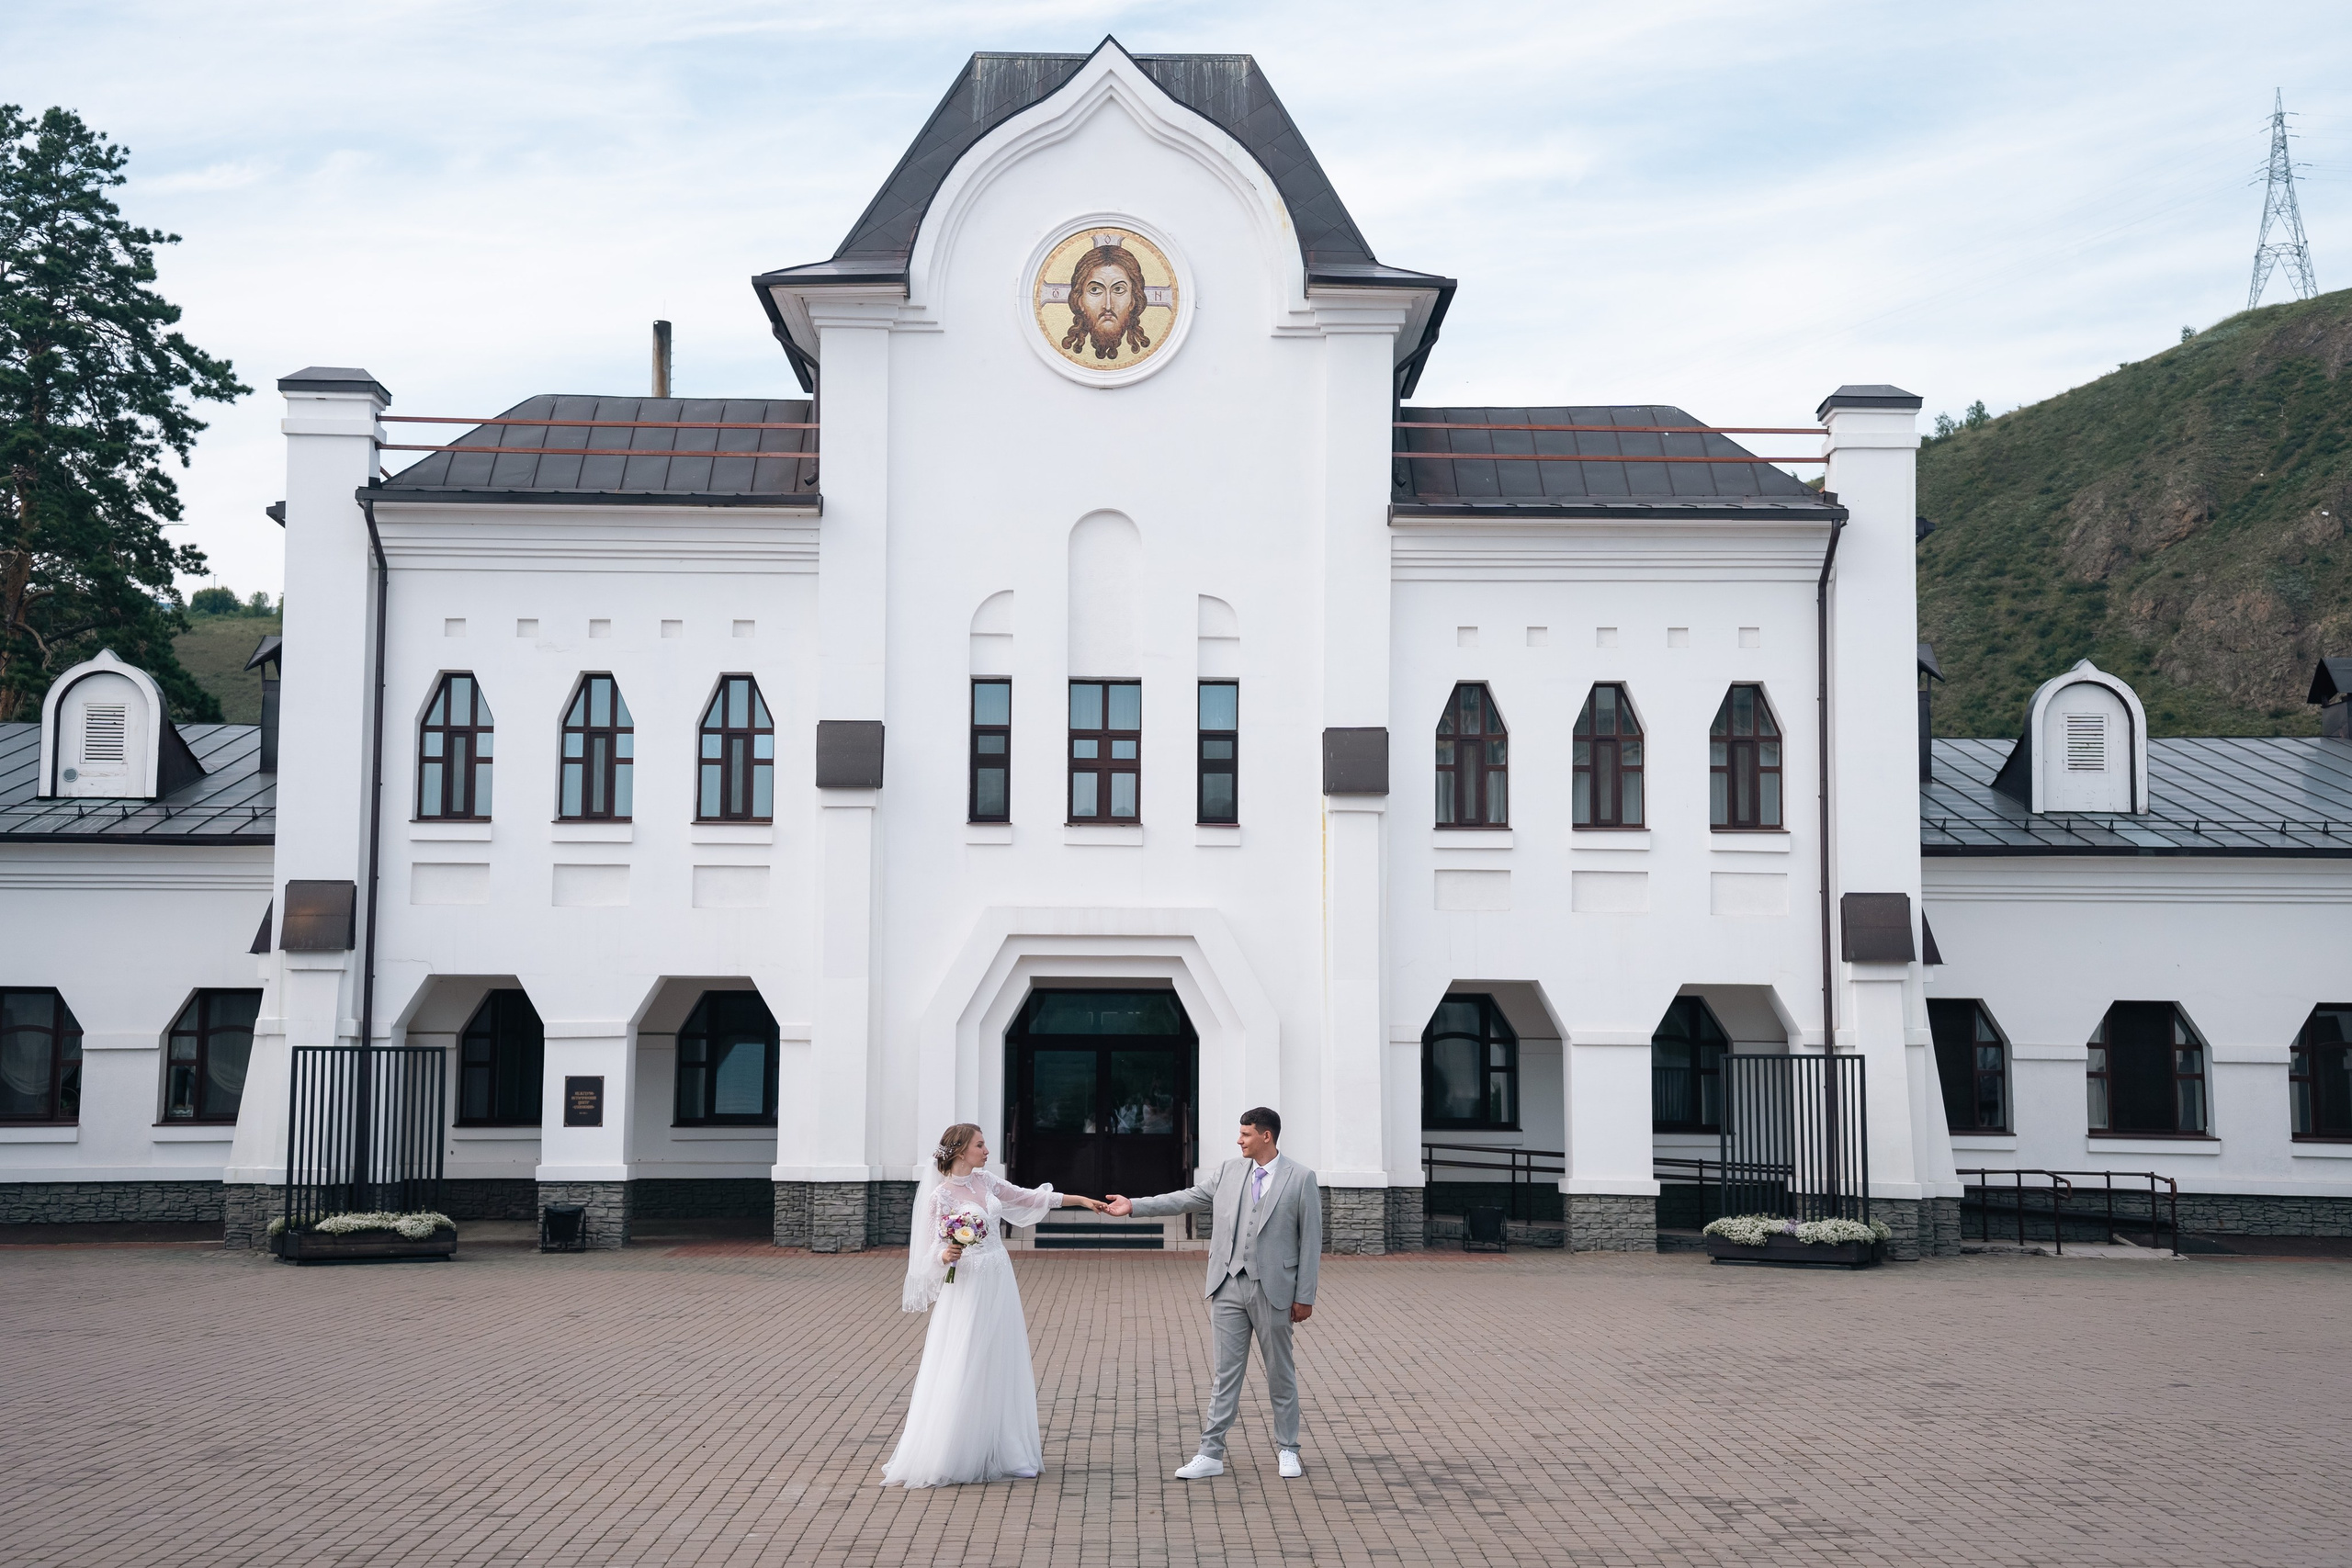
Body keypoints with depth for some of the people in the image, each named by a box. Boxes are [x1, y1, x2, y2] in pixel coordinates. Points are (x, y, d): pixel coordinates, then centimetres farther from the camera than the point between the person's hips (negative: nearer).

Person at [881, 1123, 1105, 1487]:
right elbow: (933, 1251, -10)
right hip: (967, 1289, -7)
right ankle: (945, 1455, 0)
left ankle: (1002, 1449, 16)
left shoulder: (985, 1181, 8)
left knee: (1002, 1368, 9)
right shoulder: (941, 1195, -10)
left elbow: (1029, 1198, 17)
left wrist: (1081, 1200, 17)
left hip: (1000, 1283, 7)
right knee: (961, 1372, -6)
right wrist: (946, 1256, -32)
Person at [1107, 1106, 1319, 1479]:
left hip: (1273, 1290, -3)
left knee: (1280, 1374, 8)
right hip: (1229, 1286, 3)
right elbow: (1188, 1198, 10)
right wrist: (1133, 1205, 3)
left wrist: (1305, 1296, -6)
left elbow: (1310, 1240, -3)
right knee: (1226, 1372, 5)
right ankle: (1211, 1454, 7)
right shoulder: (1231, 1171, 9)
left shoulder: (1300, 1178, -3)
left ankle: (1288, 1450, 22)